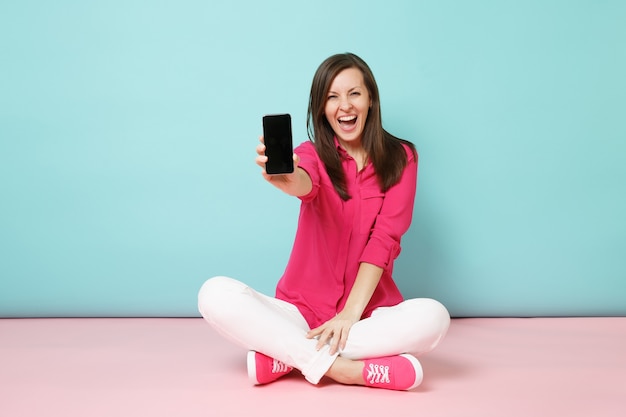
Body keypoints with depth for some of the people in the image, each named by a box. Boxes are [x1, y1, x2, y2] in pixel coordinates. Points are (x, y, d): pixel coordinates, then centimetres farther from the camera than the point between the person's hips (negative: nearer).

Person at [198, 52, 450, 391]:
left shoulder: (399, 158, 2)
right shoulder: (313, 153, 3)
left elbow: (384, 238, -8)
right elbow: (304, 185, -22)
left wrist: (351, 312, -18)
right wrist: (282, 177, -48)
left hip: (369, 311, 0)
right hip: (303, 310, 0)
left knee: (433, 316, -32)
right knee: (215, 294, -23)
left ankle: (287, 354, -21)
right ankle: (341, 367, -26)